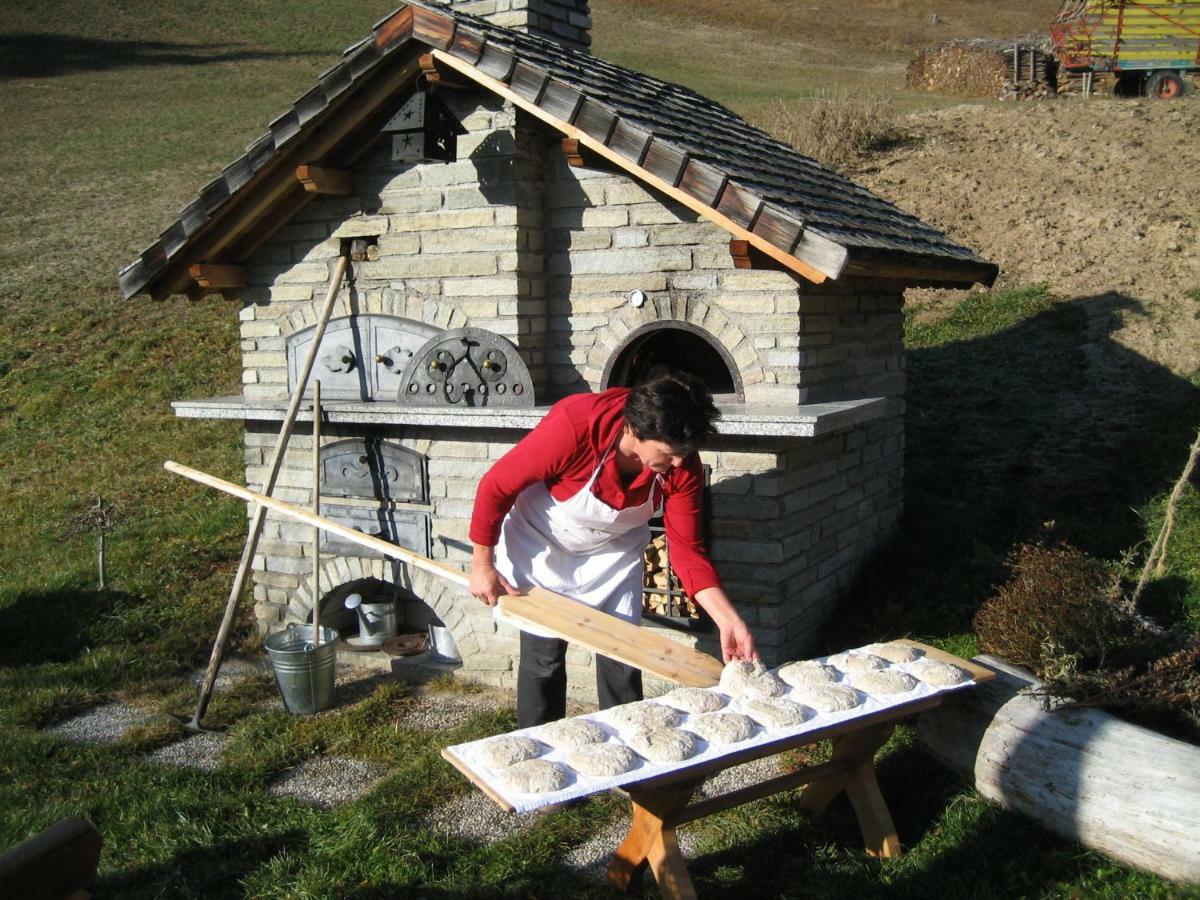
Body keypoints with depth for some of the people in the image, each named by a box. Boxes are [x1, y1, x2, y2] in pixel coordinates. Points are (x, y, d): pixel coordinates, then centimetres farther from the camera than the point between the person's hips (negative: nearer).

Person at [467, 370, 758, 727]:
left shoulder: (683, 465, -25)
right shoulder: (572, 426, -38)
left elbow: (687, 550, -16)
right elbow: (496, 487, -24)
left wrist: (728, 620, -28)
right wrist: (482, 566, -16)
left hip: (614, 551, 3)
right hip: (542, 545, -3)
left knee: (622, 656, 3)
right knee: (544, 654, 0)